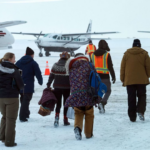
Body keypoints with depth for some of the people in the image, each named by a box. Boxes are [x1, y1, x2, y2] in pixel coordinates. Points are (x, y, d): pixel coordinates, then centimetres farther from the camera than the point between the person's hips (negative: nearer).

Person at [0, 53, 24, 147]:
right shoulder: (14, 70, -13)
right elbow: (20, 84, -13)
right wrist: (20, 88, 8)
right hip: (12, 97, -5)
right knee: (11, 119, 2)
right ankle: (9, 141, 3)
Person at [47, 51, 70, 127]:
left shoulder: (55, 65, 0)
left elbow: (51, 76, 3)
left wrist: (48, 85, 10)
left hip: (57, 87, 2)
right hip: (66, 87, -2)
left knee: (58, 104, 7)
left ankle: (57, 116, -15)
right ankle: (65, 119, 14)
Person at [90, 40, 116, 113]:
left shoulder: (93, 55, 7)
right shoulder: (107, 54, -7)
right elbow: (110, 67, -7)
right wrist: (113, 76, 0)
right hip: (105, 76, -4)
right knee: (108, 91, 7)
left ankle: (101, 108, 9)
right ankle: (102, 103, -18)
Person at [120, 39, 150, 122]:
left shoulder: (126, 53, 3)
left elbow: (122, 67, 4)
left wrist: (122, 79, 13)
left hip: (129, 80, 1)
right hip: (142, 80, -1)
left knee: (131, 98, 6)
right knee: (142, 96, 10)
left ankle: (132, 116, 5)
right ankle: (140, 111, -13)